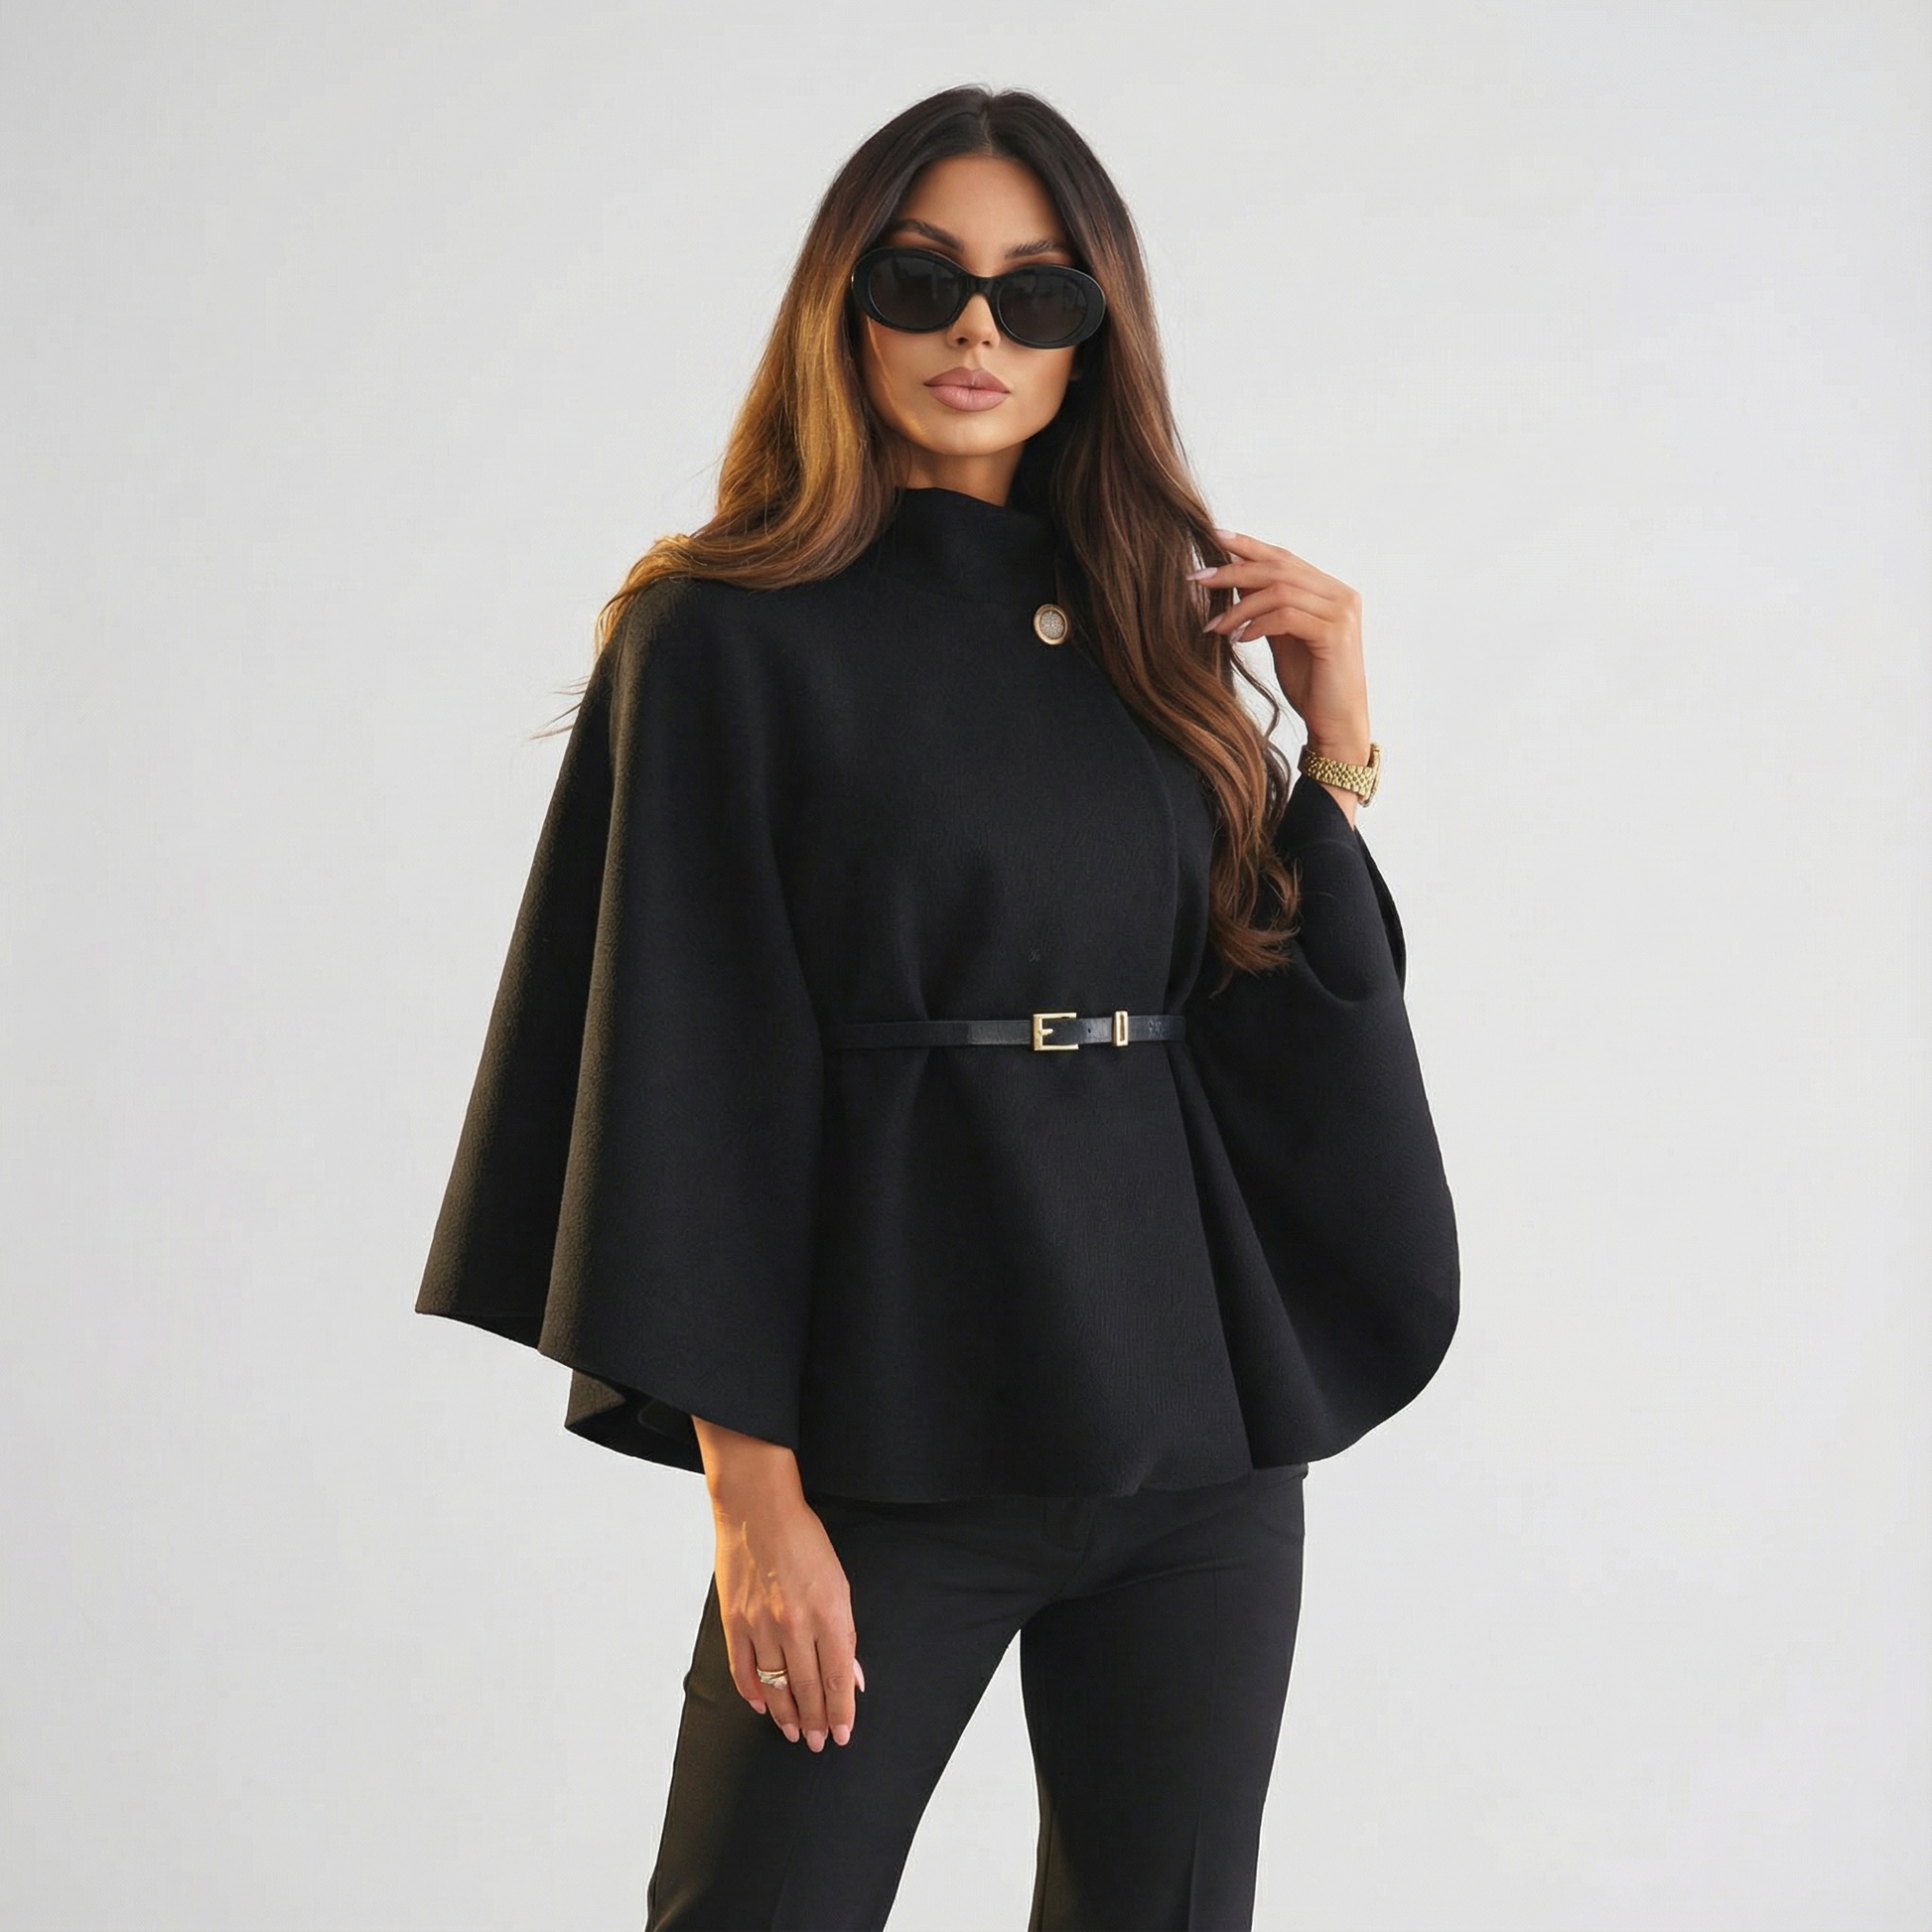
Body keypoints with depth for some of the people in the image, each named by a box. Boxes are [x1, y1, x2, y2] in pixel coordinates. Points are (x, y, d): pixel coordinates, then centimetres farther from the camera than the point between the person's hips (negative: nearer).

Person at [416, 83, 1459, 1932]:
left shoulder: (1150, 625, 11)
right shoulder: (730, 637, -4)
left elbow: (1282, 1010, 11)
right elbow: (687, 1068, -8)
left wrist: (1337, 747, -1)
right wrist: (750, 1487, -13)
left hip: (1199, 1413, 5)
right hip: (897, 1422, -4)